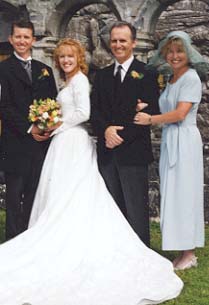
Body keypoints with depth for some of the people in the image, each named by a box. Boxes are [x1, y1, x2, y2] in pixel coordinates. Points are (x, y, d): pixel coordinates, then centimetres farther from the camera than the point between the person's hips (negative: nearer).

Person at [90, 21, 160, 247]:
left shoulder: (146, 74, -1)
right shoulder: (102, 75, 16)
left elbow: (151, 113, -8)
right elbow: (94, 110, 9)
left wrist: (122, 136, -13)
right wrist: (106, 130, -11)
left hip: (133, 151, -5)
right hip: (107, 152, 5)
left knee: (136, 211, -2)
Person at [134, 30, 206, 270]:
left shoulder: (191, 78, -8)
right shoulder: (169, 79, 16)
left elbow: (180, 113, -16)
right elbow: (169, 111, 13)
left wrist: (150, 120, -9)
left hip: (184, 141, -8)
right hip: (169, 141, 8)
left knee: (182, 193, -4)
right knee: (172, 194, 7)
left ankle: (189, 254, 4)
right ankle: (182, 252, 13)